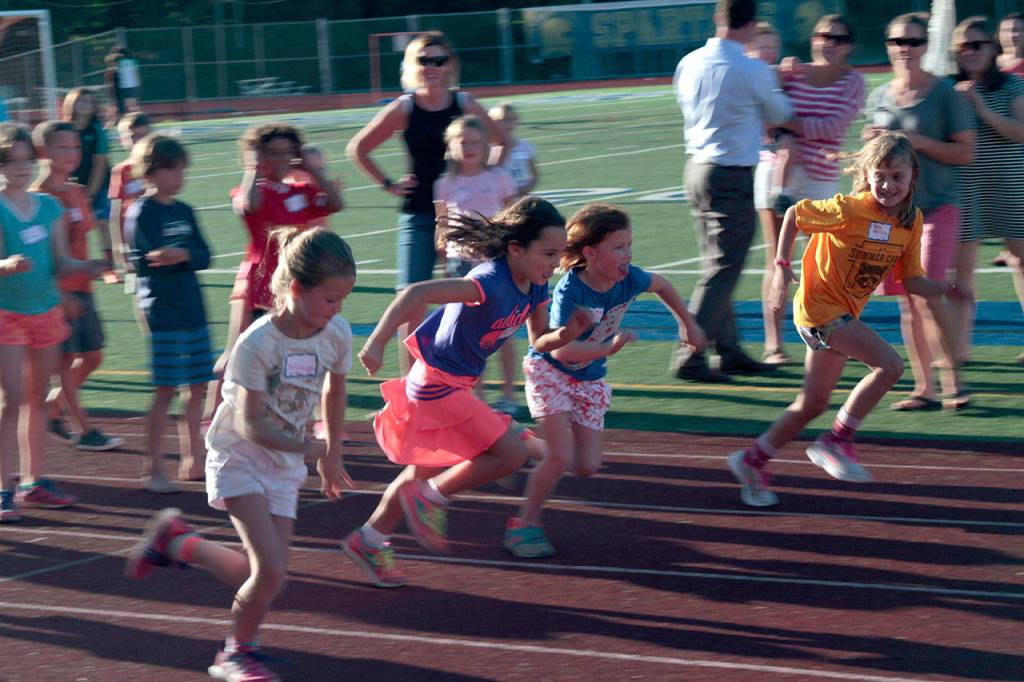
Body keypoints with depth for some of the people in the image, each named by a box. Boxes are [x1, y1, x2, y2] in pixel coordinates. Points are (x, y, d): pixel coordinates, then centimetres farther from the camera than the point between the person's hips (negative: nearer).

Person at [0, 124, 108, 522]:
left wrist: (87, 267, -12)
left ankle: (33, 482, 22)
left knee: (38, 399, 12)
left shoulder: (50, 207, 6)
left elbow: (60, 262, 7)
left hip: (47, 310, 5)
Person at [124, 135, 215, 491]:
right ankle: (154, 470, -1)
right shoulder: (141, 212, -6)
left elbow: (204, 257, 3)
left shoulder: (185, 212, 13)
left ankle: (192, 459, 21)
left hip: (193, 311, 7)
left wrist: (182, 255, -16)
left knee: (197, 386, 10)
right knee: (165, 390, -7)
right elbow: (143, 261, -15)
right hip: (162, 311, -7)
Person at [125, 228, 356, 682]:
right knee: (271, 570, -19)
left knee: (263, 577, 0)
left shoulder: (337, 334, -7)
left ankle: (176, 542, 25)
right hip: (238, 457, -6)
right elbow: (251, 426, -22)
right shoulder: (257, 344, -24)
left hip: (285, 465, 6)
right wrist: (311, 449, -22)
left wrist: (332, 456, 18)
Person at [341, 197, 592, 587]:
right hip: (438, 383, -9)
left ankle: (369, 541, 35)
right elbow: (415, 294, -36)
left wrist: (568, 333, -10)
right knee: (511, 454, -12)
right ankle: (430, 498, 4)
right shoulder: (490, 283, -29)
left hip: (457, 385, 9)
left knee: (426, 471, 20)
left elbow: (539, 342, 11)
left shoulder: (535, 288, -2)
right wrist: (377, 343, -41)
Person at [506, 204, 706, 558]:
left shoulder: (629, 279, -14)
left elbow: (662, 285, 10)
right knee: (561, 457, -15)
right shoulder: (569, 292, -29)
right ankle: (524, 524, 4)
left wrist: (687, 325, 19)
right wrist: (609, 347, -43)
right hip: (550, 371, -6)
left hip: (590, 380, 6)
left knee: (587, 466, -1)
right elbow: (562, 350, -35)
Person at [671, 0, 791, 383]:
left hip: (697, 166, 7)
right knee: (722, 270, -4)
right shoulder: (752, 71, -14)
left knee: (717, 266, 16)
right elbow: (779, 115, 3)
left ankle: (729, 351, 22)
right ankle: (688, 357, -7)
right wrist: (774, 87, 25)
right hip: (733, 175, -7)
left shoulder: (689, 63, 3)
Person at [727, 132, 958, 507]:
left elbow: (911, 279, 5)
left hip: (844, 314, 8)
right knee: (889, 364, -20)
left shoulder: (912, 221, 0)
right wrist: (781, 265, -12)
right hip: (820, 306, -8)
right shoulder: (849, 209, -19)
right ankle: (837, 441, -9)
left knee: (813, 402, 13)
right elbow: (794, 214, -9)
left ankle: (753, 460, 27)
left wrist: (945, 288, -11)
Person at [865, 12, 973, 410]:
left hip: (936, 206, -5)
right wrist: (871, 144, -2)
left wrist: (920, 142, -17)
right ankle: (924, 388, 10)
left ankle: (953, 383, -4)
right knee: (907, 302, 4)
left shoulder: (943, 93, -3)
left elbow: (966, 153, -5)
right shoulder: (879, 97, 11)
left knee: (927, 295, -15)